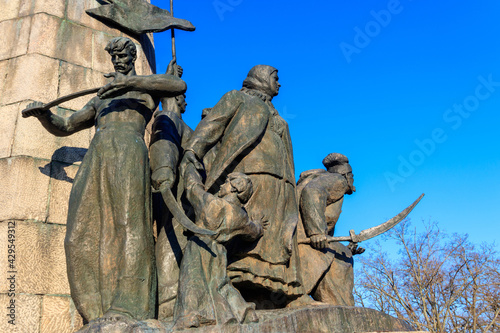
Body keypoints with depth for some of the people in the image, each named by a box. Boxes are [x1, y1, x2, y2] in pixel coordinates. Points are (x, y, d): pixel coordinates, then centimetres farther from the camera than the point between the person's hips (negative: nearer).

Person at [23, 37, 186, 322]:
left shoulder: (147, 86, 22)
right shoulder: (100, 100, 38)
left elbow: (180, 86, -2)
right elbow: (63, 127, 37)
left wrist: (131, 81, -10)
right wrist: (43, 114, 14)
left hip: (127, 150, -5)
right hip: (96, 157, 6)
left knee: (128, 220, -22)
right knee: (85, 232, -10)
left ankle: (127, 306, -29)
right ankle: (100, 312, -13)